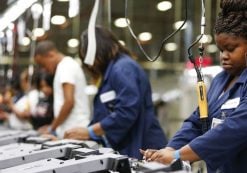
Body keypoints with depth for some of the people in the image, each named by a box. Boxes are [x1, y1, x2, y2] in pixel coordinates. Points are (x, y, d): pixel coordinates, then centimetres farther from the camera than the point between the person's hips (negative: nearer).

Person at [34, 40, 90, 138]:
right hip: (76, 129, 9)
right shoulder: (68, 65, 20)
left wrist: (51, 128, -9)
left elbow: (69, 102, -18)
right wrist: (53, 126, 16)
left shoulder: (66, 66, -10)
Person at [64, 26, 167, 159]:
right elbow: (102, 117, 19)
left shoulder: (123, 68, -12)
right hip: (125, 150, 10)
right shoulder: (110, 71, 18)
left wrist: (88, 132, -16)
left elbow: (126, 113, -23)